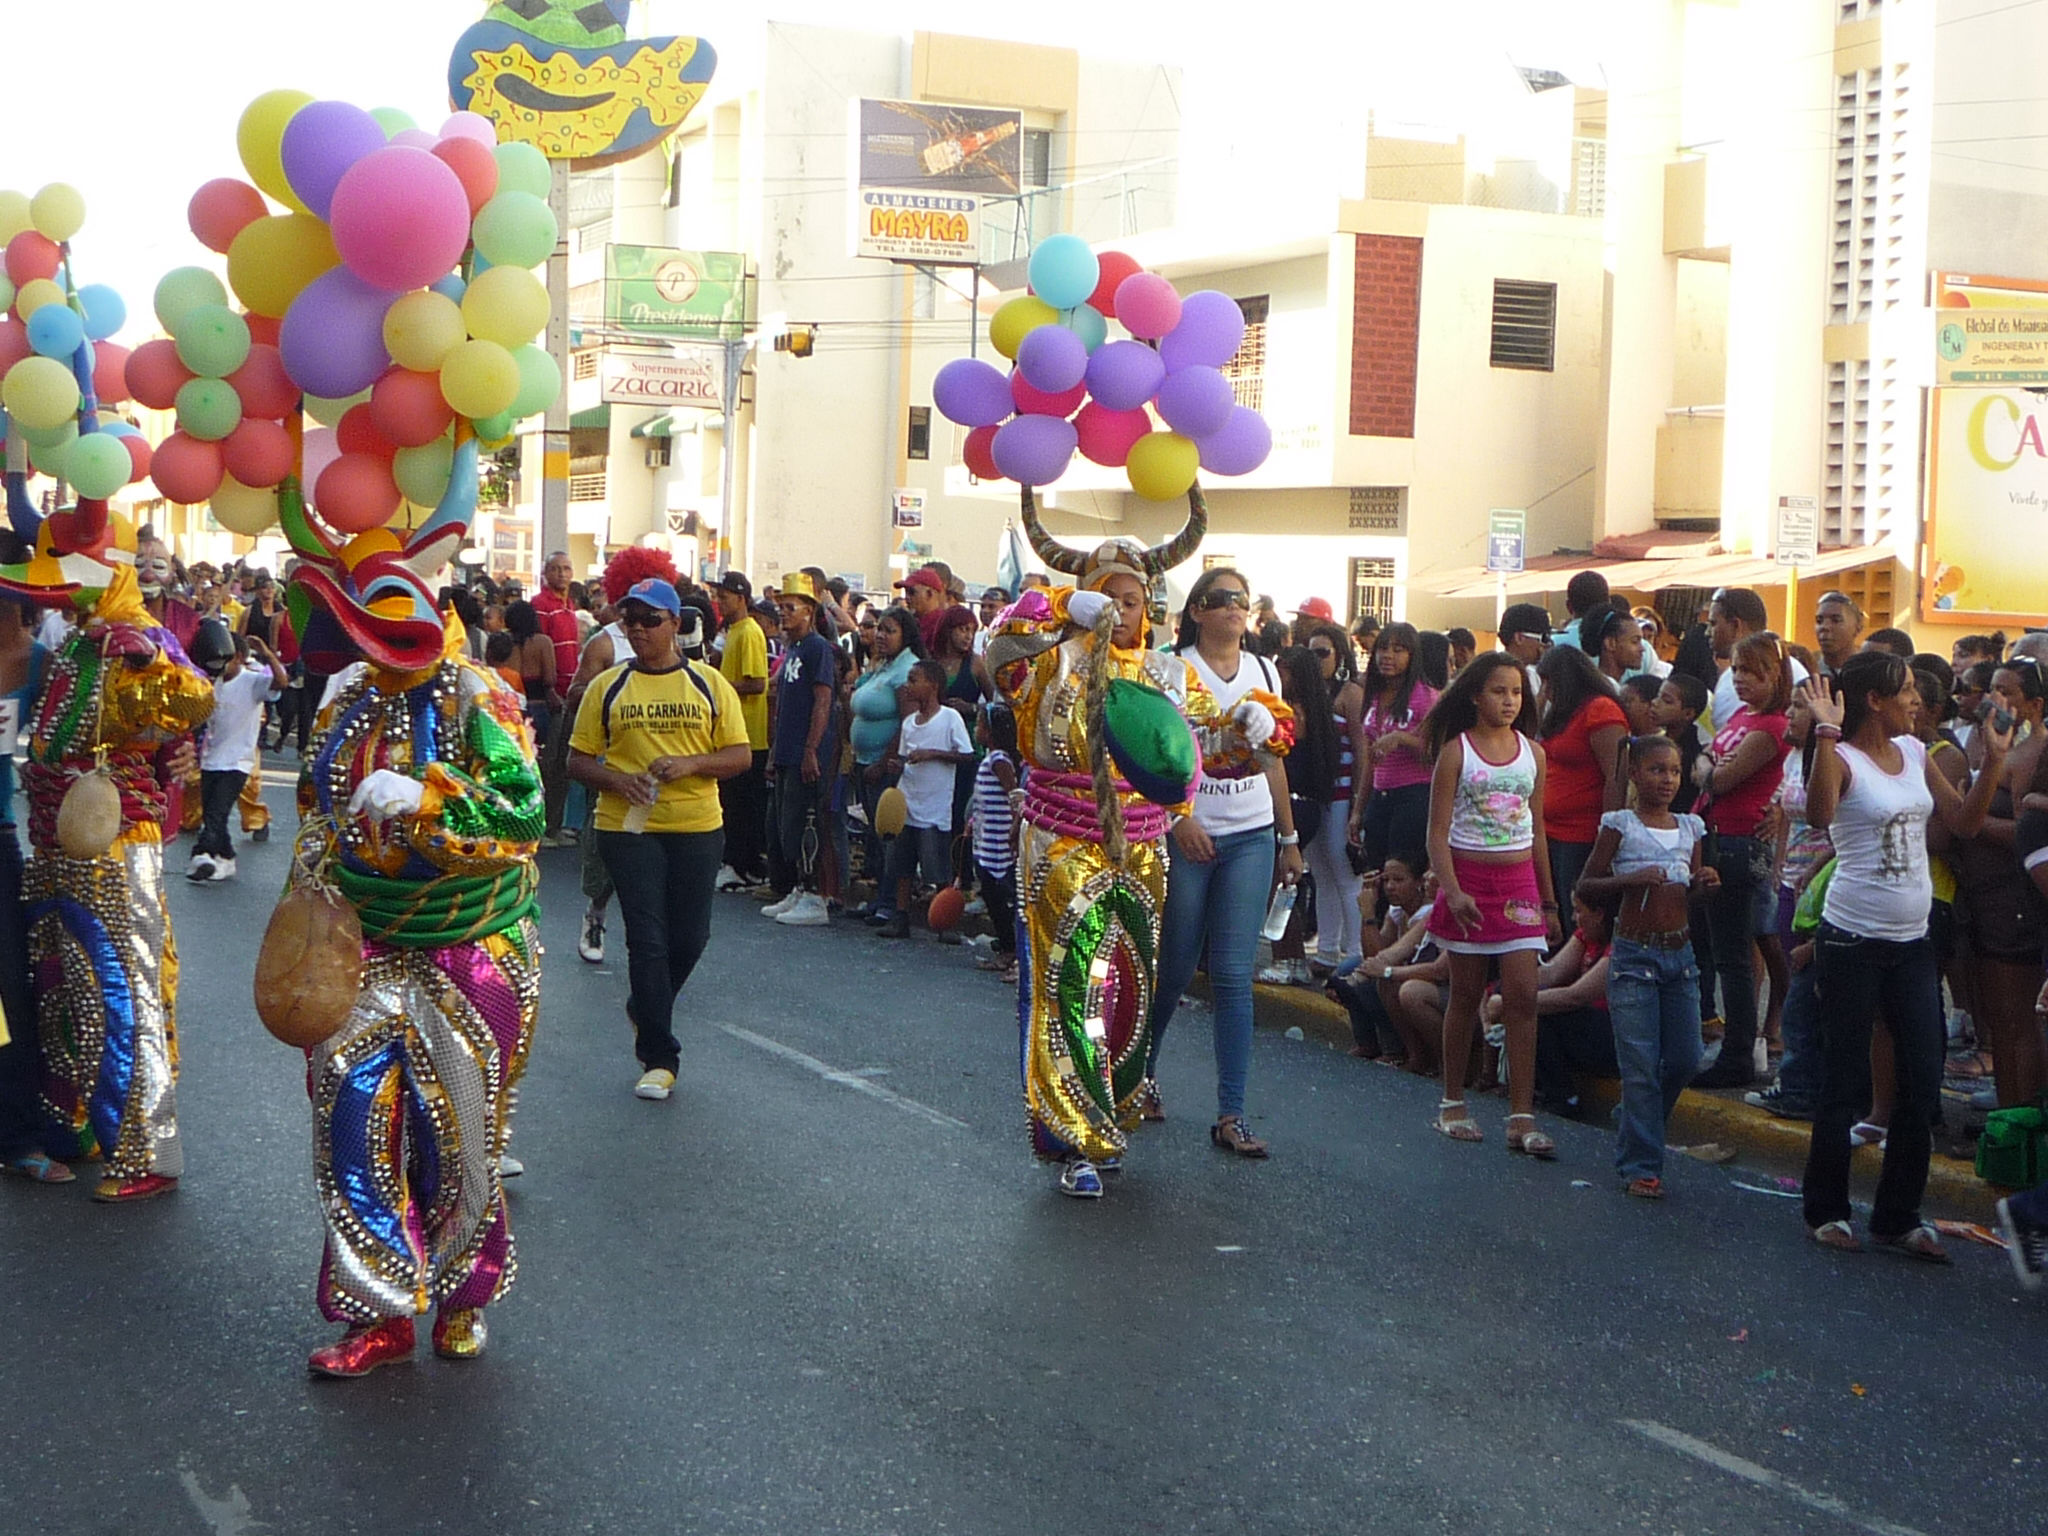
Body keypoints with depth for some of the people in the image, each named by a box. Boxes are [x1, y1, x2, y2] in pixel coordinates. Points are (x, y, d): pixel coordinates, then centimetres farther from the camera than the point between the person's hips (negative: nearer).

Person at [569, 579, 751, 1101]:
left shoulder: (709, 685, 4)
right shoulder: (606, 688, 4)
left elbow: (741, 756, 2)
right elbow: (579, 760, 5)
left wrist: (690, 764, -15)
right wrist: (618, 780, -15)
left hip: (697, 827, 1)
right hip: (628, 826, -1)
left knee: (689, 938, 8)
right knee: (647, 940, -4)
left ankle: (644, 1009, 38)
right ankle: (658, 1058, 4)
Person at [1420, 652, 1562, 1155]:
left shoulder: (1532, 752, 8)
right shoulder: (1456, 751, -3)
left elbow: (1537, 831, 14)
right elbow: (1438, 833, -7)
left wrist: (1548, 902, 14)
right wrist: (1453, 892, -20)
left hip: (1519, 883, 3)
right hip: (1469, 878, -3)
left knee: (1523, 997, -6)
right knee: (1466, 995, 5)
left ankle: (1522, 1118, -5)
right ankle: (1452, 1104, 20)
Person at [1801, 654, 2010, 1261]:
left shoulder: (1914, 752, 9)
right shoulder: (1842, 758, -12)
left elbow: (1964, 822, 12)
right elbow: (1819, 814, -33)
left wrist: (1994, 758, 4)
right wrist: (1827, 732, -37)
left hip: (1912, 942, 7)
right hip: (1854, 941, -7)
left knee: (1922, 1085, 7)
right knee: (1846, 1085, 3)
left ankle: (1898, 1216, 19)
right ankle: (1825, 1210, 18)